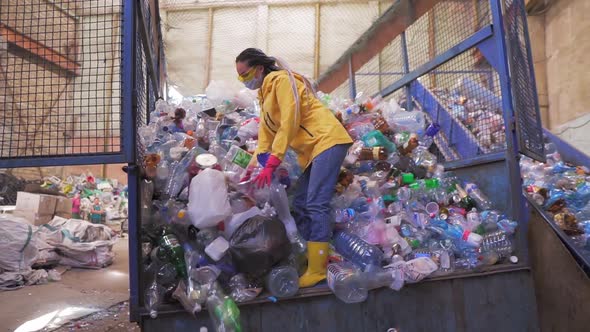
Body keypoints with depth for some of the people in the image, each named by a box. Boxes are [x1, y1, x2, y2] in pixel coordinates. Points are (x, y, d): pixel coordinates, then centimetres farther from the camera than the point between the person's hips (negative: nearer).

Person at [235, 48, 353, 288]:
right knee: (300, 205, 6)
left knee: (316, 204, -16)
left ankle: (317, 270, -13)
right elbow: (266, 134, 19)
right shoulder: (264, 94, 20)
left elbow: (290, 122, -16)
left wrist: (271, 164, -18)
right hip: (311, 150, 10)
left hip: (327, 140, -10)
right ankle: (310, 258, 11)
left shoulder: (281, 80, -8)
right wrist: (253, 167, 10)